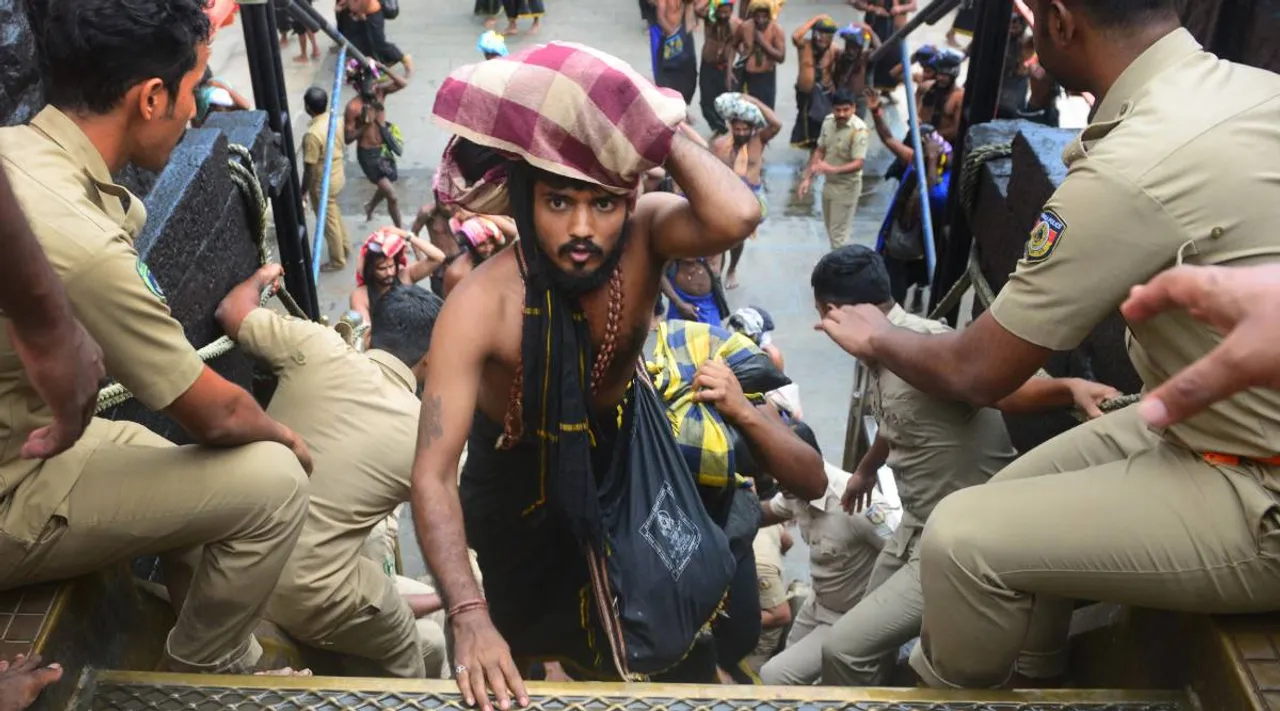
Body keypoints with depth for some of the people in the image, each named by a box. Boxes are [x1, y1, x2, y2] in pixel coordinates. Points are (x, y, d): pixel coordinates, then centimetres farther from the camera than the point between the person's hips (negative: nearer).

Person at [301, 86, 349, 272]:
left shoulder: (312, 134, -31)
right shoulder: (337, 120, -8)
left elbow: (309, 169, -24)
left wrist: (302, 192, -11)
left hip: (323, 184, -8)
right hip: (339, 176, 8)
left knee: (329, 222, 12)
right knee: (335, 214, 30)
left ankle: (338, 261, 28)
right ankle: (345, 246, 47)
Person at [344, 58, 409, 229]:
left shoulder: (379, 91, -8)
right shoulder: (353, 107, -23)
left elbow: (403, 84, -14)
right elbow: (348, 138, -18)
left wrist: (385, 70, -24)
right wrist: (365, 125, -31)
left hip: (384, 148, 7)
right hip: (368, 154, -7)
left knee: (386, 187, 28)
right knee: (392, 196, -6)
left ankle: (370, 207, 58)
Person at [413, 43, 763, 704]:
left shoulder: (644, 235, -29)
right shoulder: (479, 305, -37)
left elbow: (737, 216, -52)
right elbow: (433, 475, -40)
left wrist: (656, 125, -44)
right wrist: (469, 615, -50)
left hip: (623, 446, 2)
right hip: (519, 474, -2)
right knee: (528, 628, 20)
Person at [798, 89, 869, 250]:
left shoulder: (858, 129, -24)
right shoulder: (828, 121, -3)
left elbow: (858, 164, -28)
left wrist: (833, 170, -42)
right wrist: (807, 178, 1)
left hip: (846, 187, -7)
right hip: (828, 184, 7)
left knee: (839, 234, -3)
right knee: (832, 231, 20)